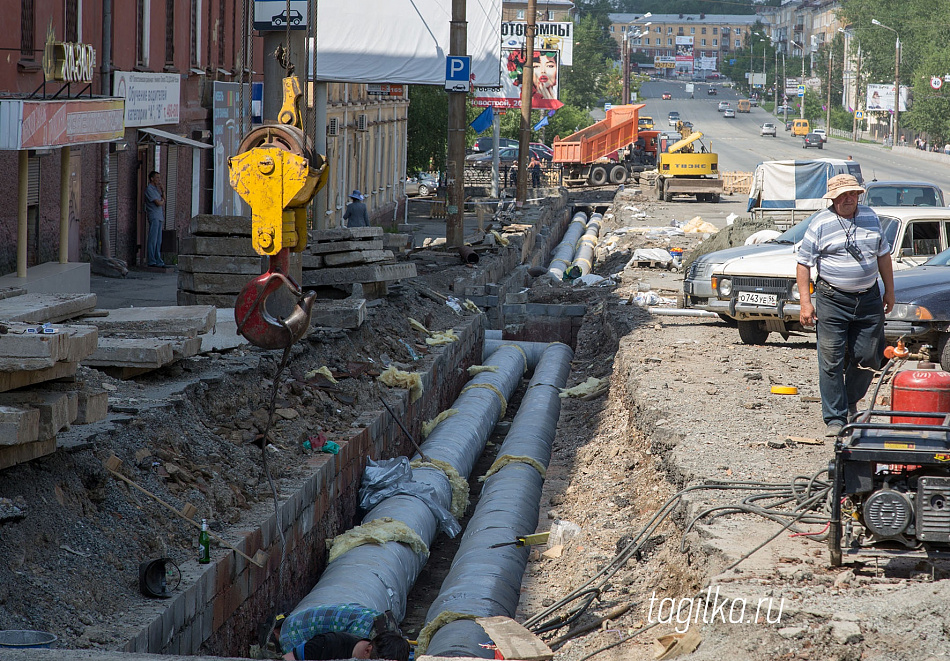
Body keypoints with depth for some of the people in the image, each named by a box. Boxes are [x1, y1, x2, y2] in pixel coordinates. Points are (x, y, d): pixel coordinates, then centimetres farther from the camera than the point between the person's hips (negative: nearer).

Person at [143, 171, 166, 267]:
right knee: (153, 240, -8)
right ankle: (151, 261, -7)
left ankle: (158, 261, 10)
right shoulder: (149, 189, -9)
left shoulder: (156, 188, 20)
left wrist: (162, 189, 7)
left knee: (158, 241, 8)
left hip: (159, 216, 9)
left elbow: (163, 199, 19)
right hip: (153, 216, -9)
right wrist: (162, 201, 8)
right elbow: (158, 203, -15)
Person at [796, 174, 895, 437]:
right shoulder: (821, 224, -4)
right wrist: (805, 302, -9)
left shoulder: (871, 217, 9)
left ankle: (850, 402, 29)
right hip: (832, 300, -4)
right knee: (831, 361, -5)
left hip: (869, 299, 4)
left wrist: (889, 291, 17)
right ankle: (835, 418, 0)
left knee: (868, 357, 5)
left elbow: (883, 255, 19)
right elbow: (804, 263, -3)